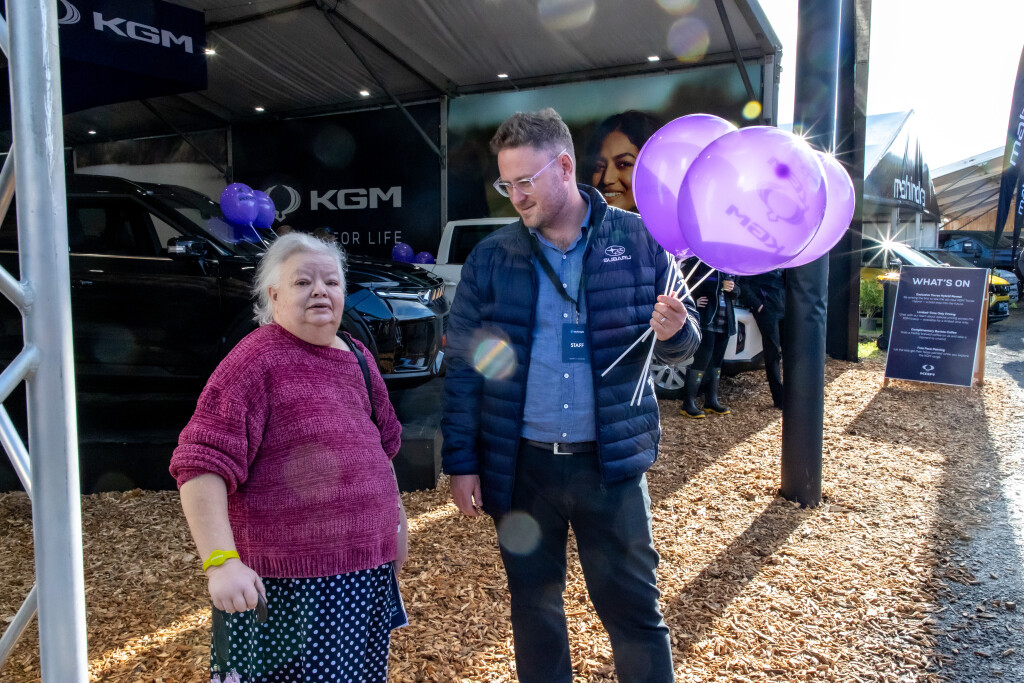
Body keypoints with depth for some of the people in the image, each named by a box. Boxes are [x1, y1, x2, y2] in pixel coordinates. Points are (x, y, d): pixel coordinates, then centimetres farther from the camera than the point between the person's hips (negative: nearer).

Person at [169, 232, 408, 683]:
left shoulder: (357, 358, 10)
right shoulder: (254, 362, -13)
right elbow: (201, 465, -19)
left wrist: (396, 521, 23)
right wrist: (221, 561, -26)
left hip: (368, 569, 7)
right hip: (289, 582, -7)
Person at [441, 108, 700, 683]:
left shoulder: (638, 240, -2)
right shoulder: (491, 258, 1)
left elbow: (683, 341, 4)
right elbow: (464, 368, 2)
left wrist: (674, 330, -21)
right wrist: (461, 464, -1)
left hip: (611, 463, -1)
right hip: (522, 467, 2)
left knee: (634, 609, 8)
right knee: (534, 605, 17)